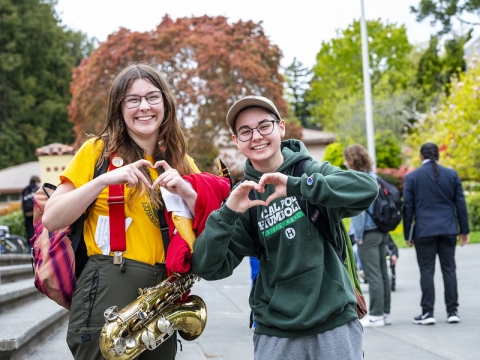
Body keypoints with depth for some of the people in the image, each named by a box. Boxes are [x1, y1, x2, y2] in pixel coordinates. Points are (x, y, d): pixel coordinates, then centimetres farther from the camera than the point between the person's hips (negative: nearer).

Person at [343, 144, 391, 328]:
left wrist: (358, 235, -10)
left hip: (368, 233, -8)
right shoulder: (373, 177, 12)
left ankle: (376, 315, 0)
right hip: (381, 231, 8)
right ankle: (385, 313, 18)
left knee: (373, 275, -4)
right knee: (382, 273, 12)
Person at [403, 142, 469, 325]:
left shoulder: (412, 177, -1)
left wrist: (408, 234, 6)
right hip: (448, 229, 2)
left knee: (427, 271, 1)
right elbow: (460, 203, 6)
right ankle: (452, 311, 8)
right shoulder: (451, 174, 4)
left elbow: (408, 207, 0)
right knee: (449, 268, 7)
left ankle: (427, 312, 0)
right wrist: (464, 230, 11)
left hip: (424, 231, -2)